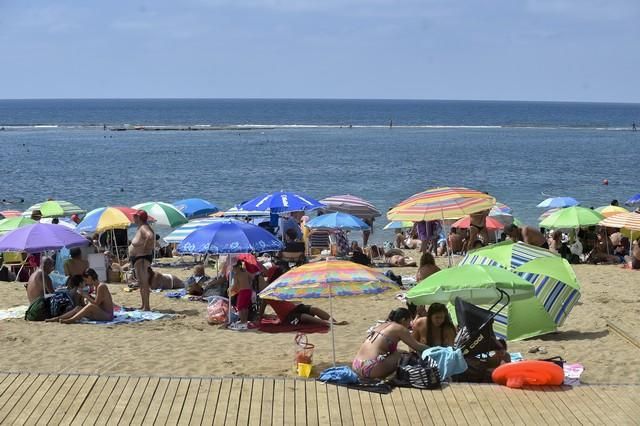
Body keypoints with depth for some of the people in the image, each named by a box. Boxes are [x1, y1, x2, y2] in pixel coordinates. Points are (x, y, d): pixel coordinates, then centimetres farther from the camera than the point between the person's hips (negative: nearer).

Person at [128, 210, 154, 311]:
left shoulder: (144, 228, -16)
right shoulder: (141, 228, 16)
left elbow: (150, 236, -38)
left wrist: (144, 247, -25)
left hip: (142, 258, -11)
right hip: (138, 258, 11)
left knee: (143, 283, -11)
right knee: (141, 282, 16)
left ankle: (146, 307, -12)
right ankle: (144, 305, 23)